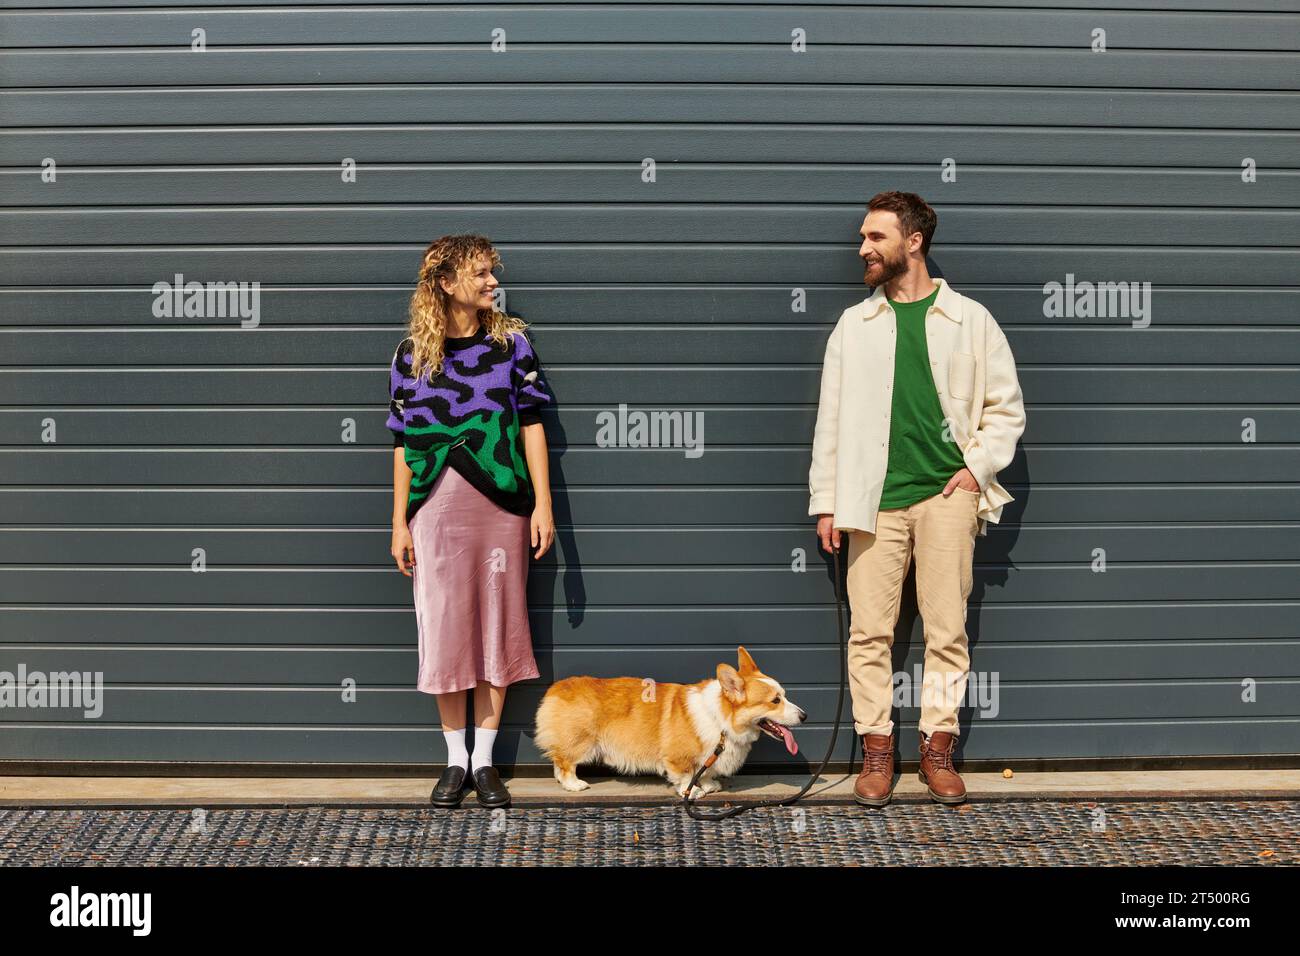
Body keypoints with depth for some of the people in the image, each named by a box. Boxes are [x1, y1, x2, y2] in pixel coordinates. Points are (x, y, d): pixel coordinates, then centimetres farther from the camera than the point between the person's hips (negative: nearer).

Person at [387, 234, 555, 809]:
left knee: (497, 626, 5)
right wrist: (399, 523, 2)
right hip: (436, 508, 0)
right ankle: (455, 758, 18)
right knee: (443, 630, 3)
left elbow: (532, 426, 3)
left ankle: (484, 760, 16)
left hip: (501, 504, 0)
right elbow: (404, 445, 4)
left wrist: (542, 505, -3)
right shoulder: (412, 353, 2)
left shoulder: (511, 342, 3)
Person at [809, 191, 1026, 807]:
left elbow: (1006, 406, 10)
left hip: (946, 494, -1)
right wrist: (826, 501, 5)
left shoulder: (969, 319, 6)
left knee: (947, 630, 2)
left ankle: (938, 748, 13)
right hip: (874, 499, 1)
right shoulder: (854, 323, 10)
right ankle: (876, 750, 12)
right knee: (869, 631, 1)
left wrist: (977, 467, -3)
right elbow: (830, 418, 9)